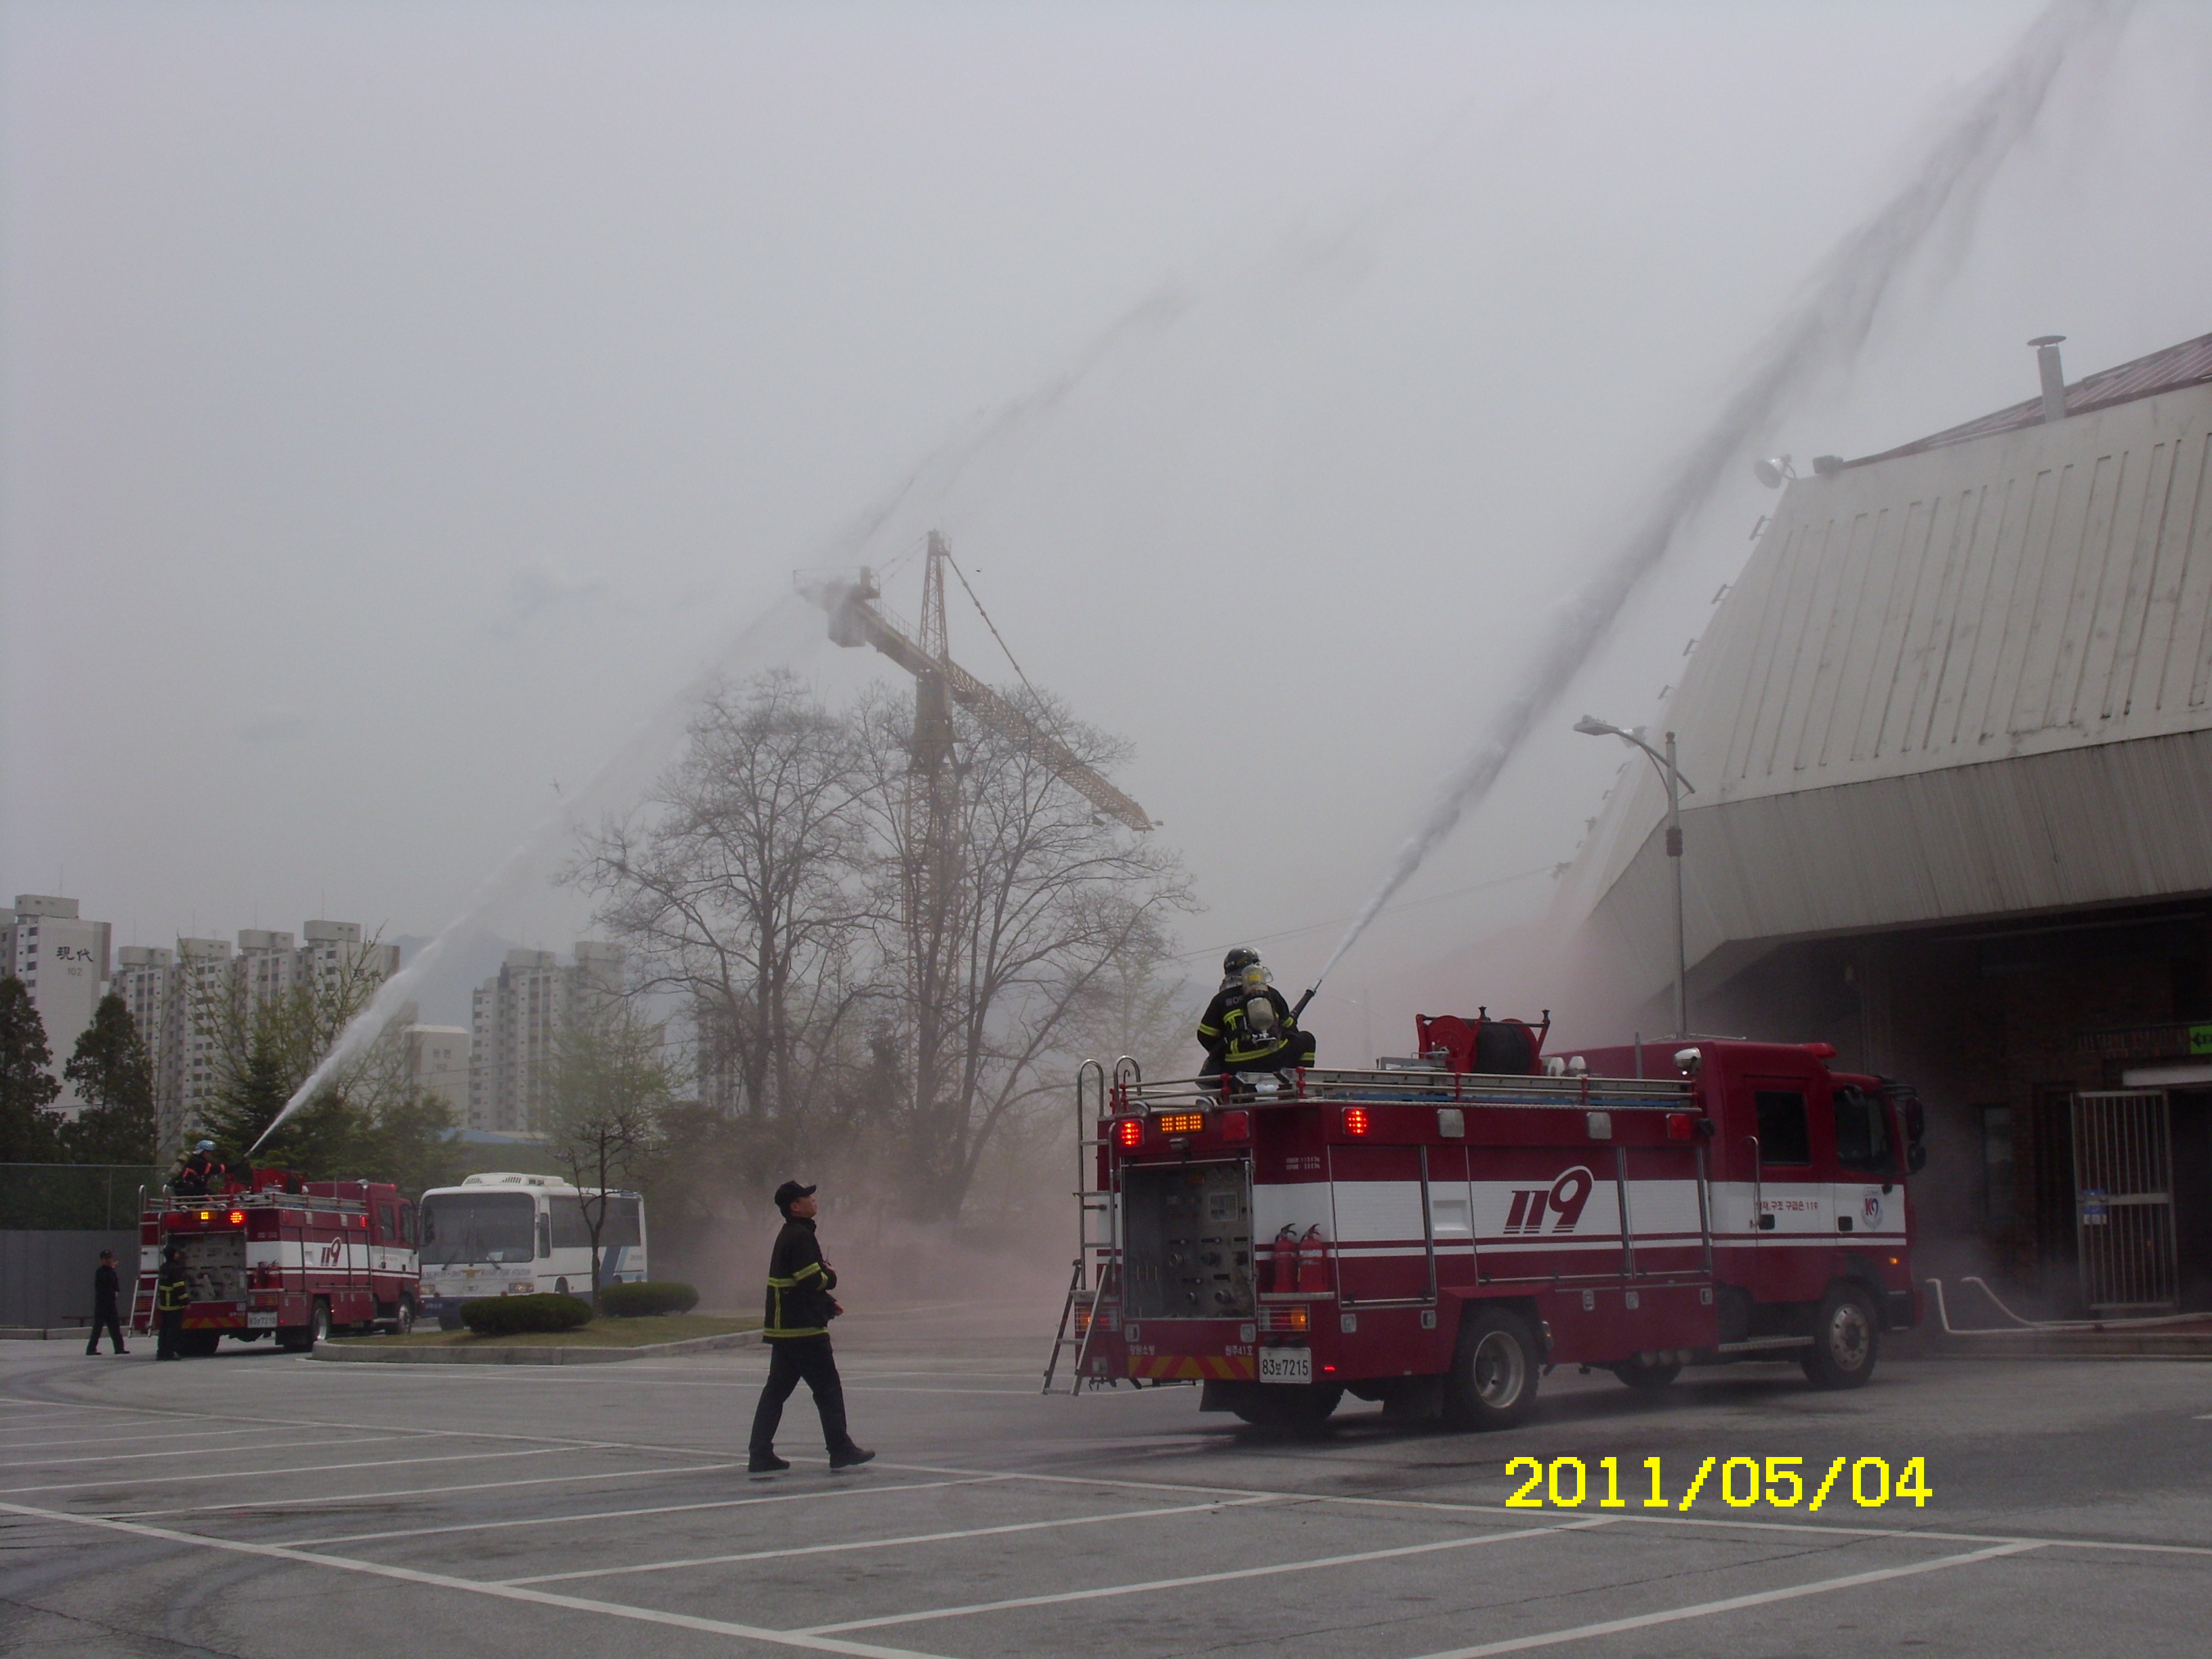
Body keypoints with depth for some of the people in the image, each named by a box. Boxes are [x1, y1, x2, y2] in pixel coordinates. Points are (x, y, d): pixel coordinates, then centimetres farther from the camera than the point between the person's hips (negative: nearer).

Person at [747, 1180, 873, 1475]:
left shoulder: (788, 1236, 17)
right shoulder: (801, 1237, -15)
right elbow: (812, 1280, -22)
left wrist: (828, 1303, 16)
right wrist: (831, 1276, -2)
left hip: (782, 1328, 10)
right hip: (804, 1329, -10)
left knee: (776, 1390, 9)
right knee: (828, 1389, -1)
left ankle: (760, 1455, 8)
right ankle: (841, 1452, 4)